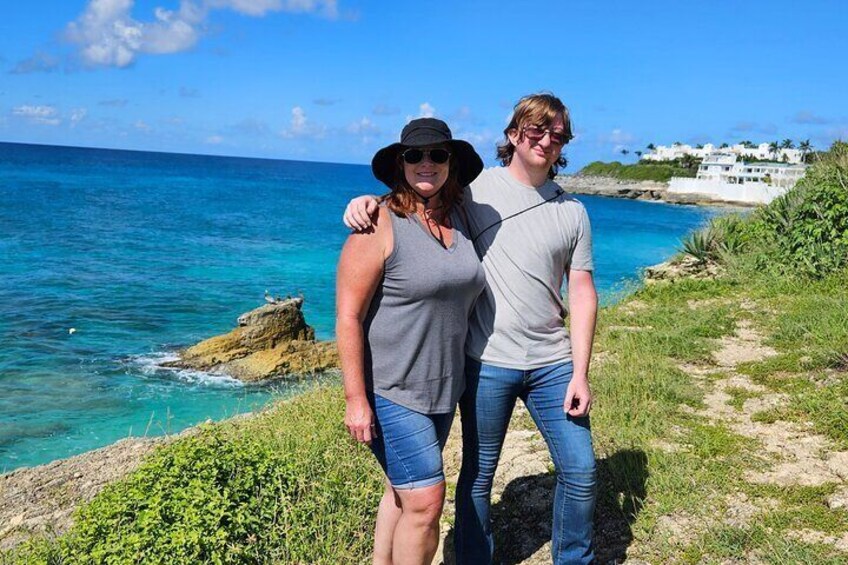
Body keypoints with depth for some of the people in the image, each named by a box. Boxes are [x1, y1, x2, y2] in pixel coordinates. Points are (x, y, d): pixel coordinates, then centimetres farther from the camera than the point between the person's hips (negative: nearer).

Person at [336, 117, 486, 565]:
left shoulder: (457, 218, 5)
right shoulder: (379, 226, -16)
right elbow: (347, 317, -17)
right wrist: (356, 399, -20)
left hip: (443, 387, 7)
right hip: (391, 390, -7)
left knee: (404, 489, 19)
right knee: (425, 500, -7)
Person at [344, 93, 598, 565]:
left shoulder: (572, 212, 6)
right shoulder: (474, 189, -2)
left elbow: (583, 295, 4)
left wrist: (580, 373, -2)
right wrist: (368, 202, -22)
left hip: (552, 364, 3)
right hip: (487, 363, -2)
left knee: (581, 471, 9)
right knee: (478, 475, 11)